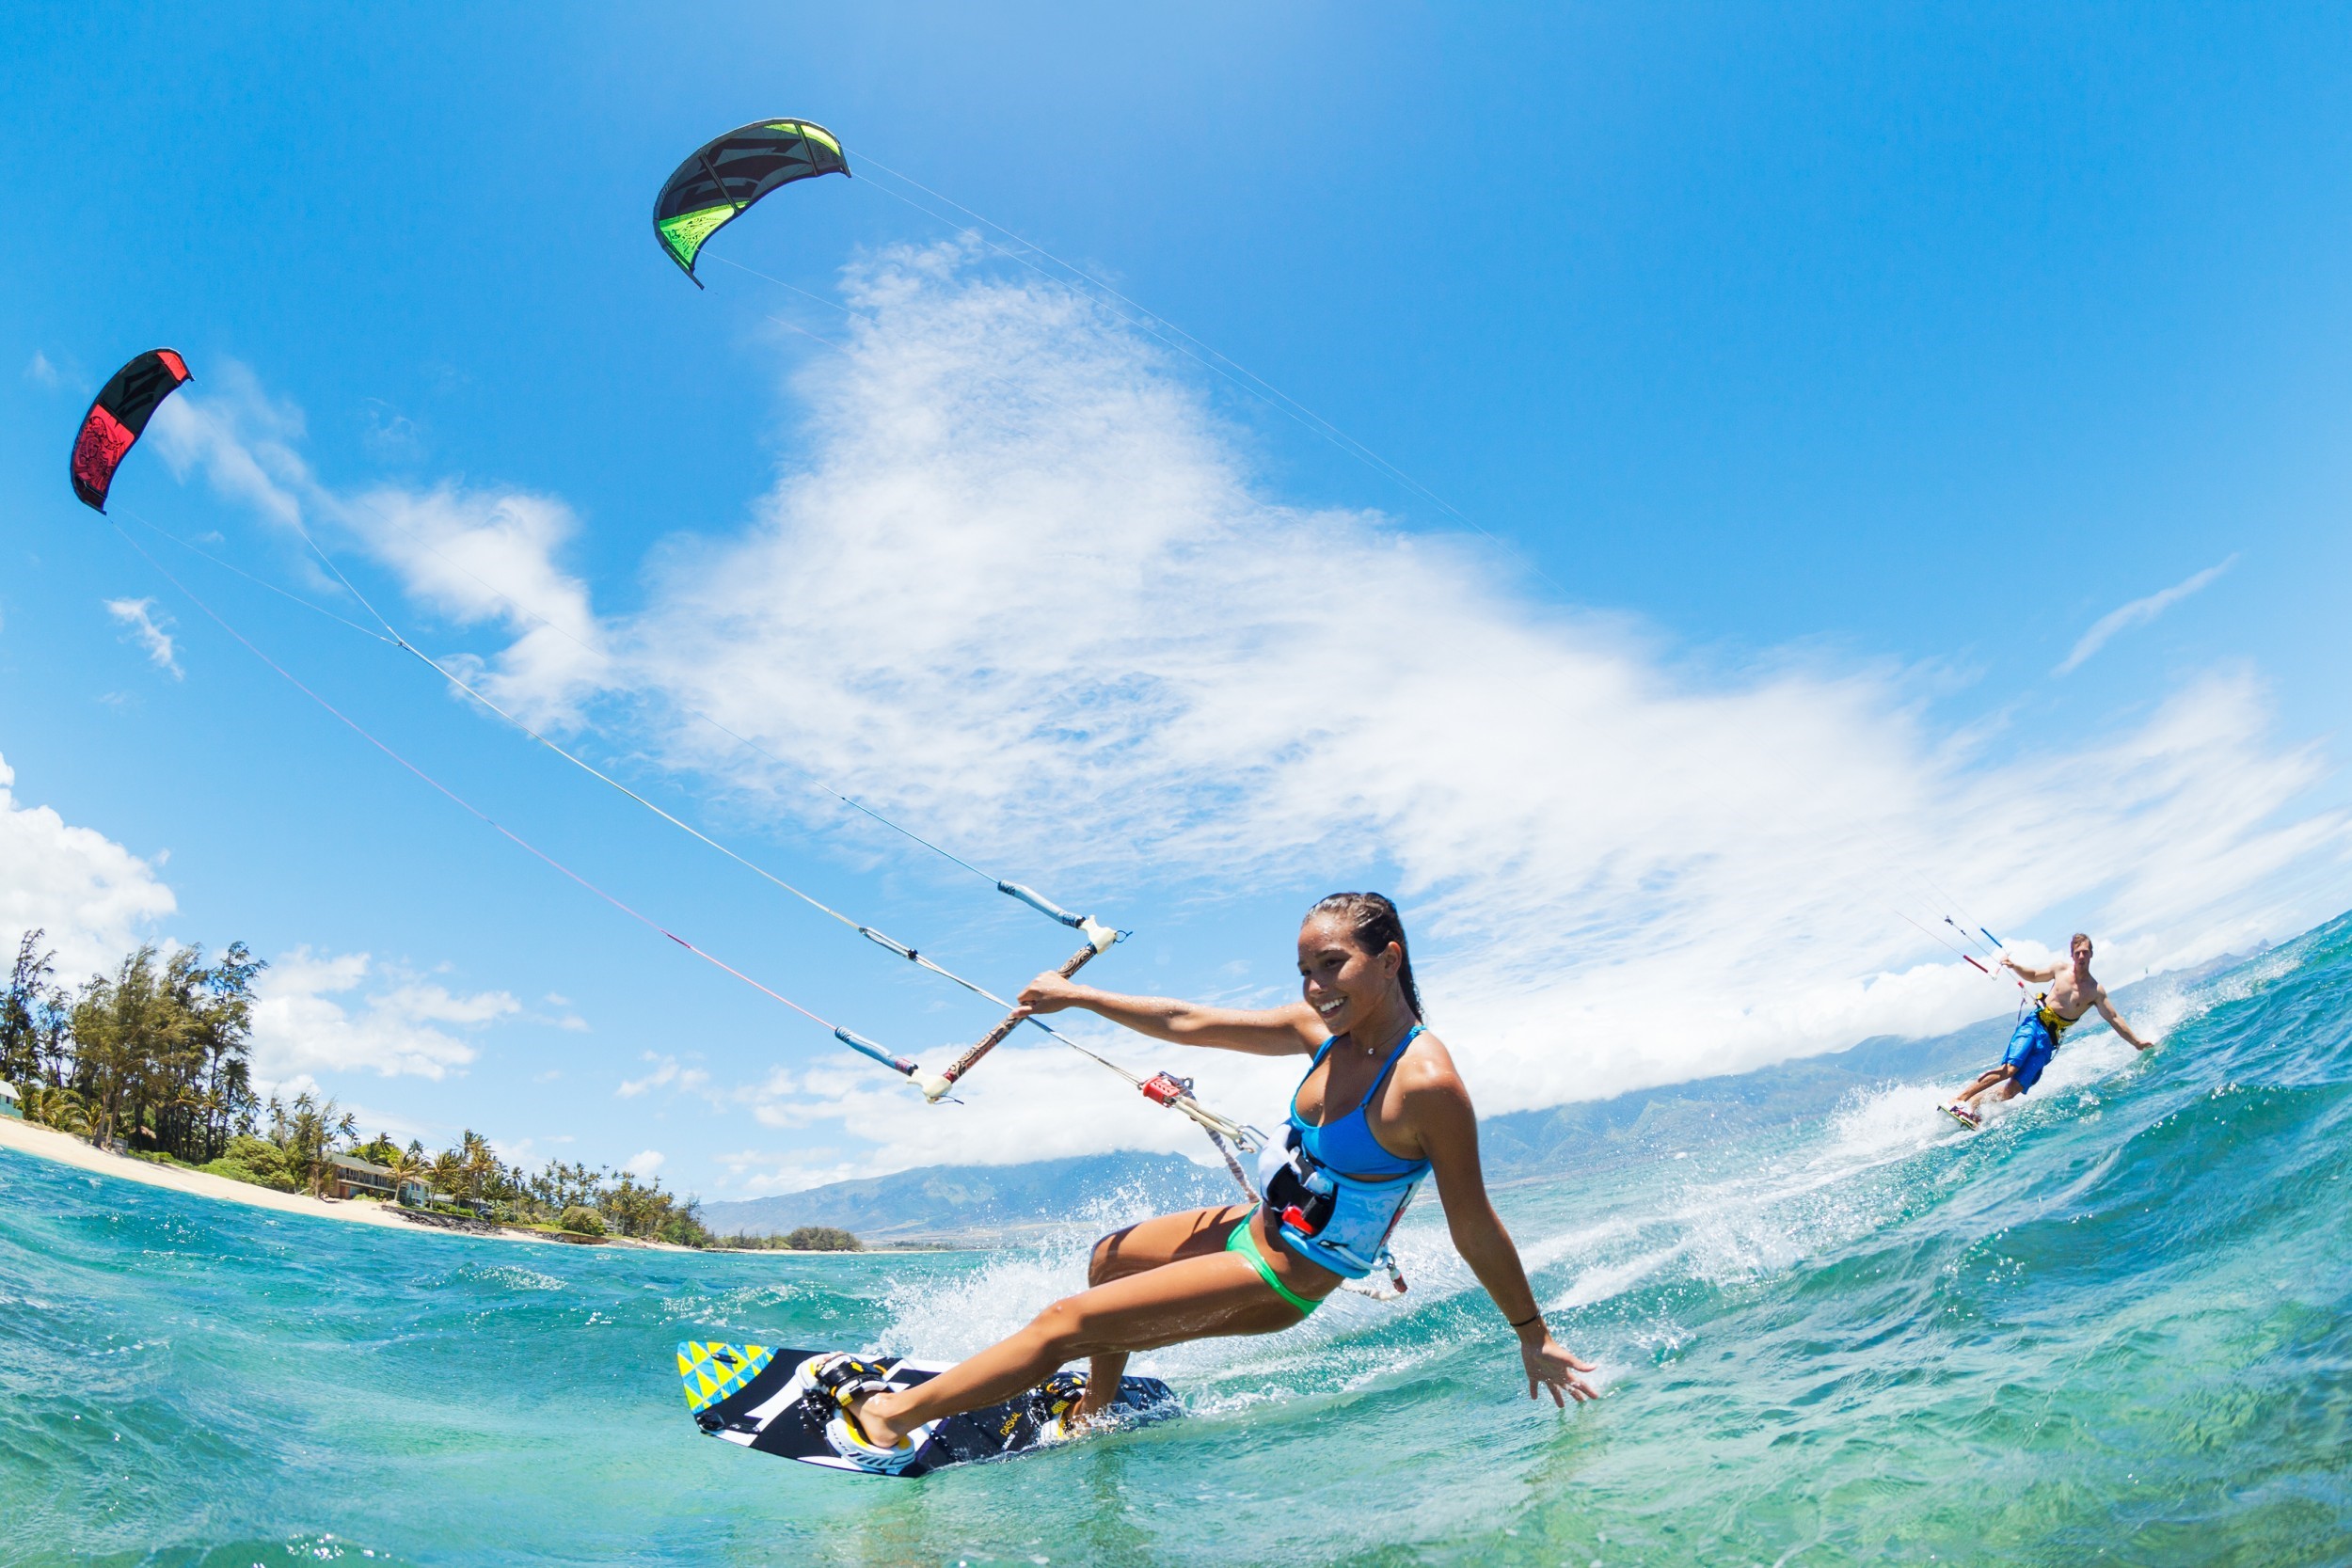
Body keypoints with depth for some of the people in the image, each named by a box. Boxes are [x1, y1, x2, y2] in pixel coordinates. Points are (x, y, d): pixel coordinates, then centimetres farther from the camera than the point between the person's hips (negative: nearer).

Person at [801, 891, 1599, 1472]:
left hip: (1278, 1281, -8)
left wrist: (1534, 1336, -11)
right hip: (1254, 1225, 8)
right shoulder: (1325, 1026, -8)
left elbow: (1474, 1227, -21)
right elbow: (1189, 1023, 0)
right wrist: (1078, 996, 6)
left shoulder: (1426, 1083, -30)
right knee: (1108, 1258, 29)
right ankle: (1094, 1411, 47)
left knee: (1067, 1321, -5)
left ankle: (890, 1416, 11)